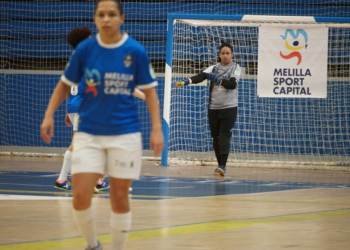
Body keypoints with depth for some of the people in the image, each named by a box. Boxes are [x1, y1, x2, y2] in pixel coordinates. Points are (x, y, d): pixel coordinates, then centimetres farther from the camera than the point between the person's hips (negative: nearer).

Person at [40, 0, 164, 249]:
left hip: (124, 134, -1)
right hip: (88, 134, 1)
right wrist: (49, 115, -1)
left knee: (119, 197, 3)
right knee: (80, 197, -7)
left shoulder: (136, 51, -6)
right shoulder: (85, 49, -2)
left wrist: (157, 129, -7)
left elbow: (150, 90, 1)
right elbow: (65, 84, 9)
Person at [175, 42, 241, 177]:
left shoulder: (236, 68, -1)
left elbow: (232, 84, -17)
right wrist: (185, 82, -26)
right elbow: (200, 76, -9)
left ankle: (223, 166, -21)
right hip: (213, 108, 4)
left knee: (224, 136, -15)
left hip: (229, 107, -4)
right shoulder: (214, 68, 7)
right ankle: (220, 165, 16)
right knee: (216, 138, 6)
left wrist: (217, 79, -28)